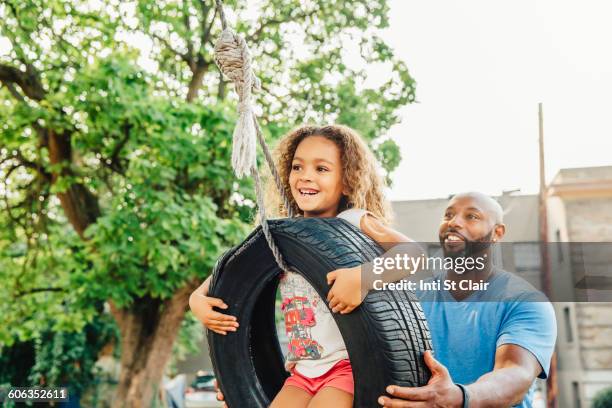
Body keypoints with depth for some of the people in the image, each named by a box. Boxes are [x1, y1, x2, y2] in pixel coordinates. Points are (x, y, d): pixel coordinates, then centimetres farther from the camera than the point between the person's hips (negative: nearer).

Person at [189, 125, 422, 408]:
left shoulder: (354, 222, -8)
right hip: (302, 372, 5)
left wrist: (362, 276, -37)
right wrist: (198, 297, -2)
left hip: (350, 366, -5)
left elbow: (417, 256, -21)